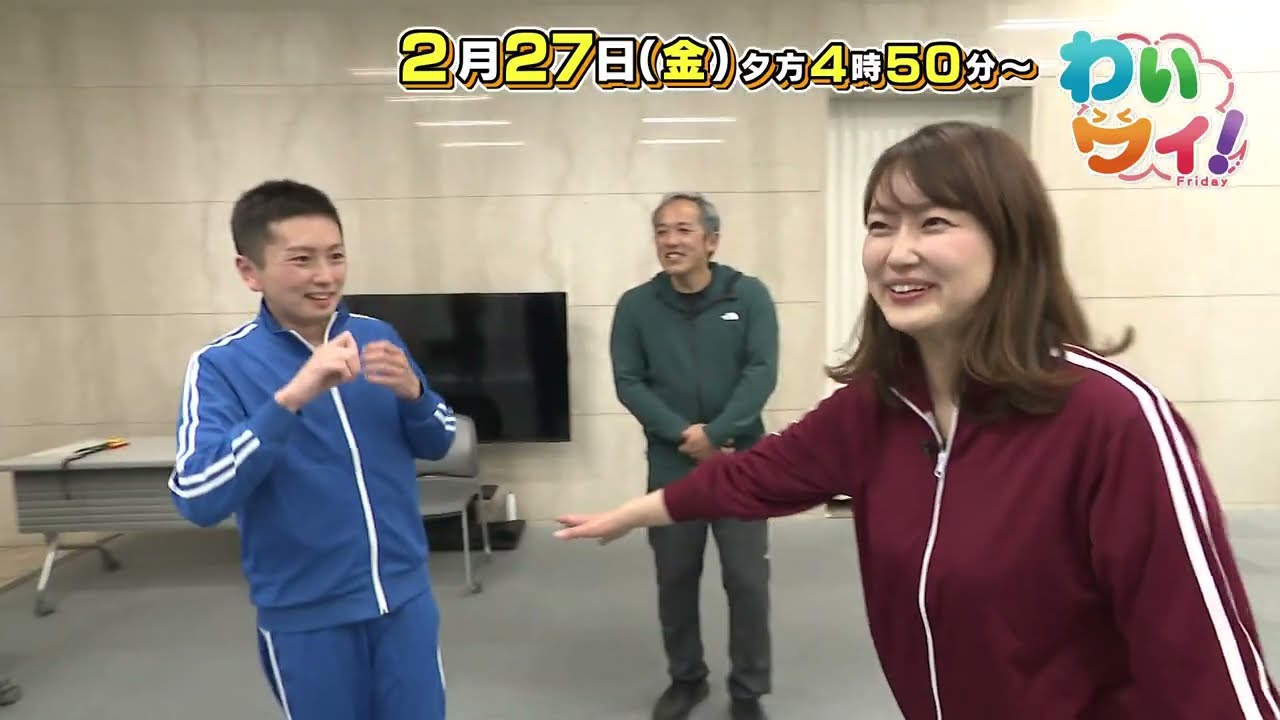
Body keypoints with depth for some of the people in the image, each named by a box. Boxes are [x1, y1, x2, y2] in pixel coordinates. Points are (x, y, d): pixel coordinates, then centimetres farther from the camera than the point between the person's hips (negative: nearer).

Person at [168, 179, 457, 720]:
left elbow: (437, 445, 5)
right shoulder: (221, 365, -11)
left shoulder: (376, 337, -2)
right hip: (305, 617, -2)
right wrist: (291, 397, -31)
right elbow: (198, 499, -21)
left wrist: (412, 392, -16)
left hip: (405, 595, 3)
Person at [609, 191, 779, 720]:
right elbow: (628, 383, -4)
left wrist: (715, 434, -18)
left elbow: (762, 372, -10)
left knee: (747, 580, 5)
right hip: (671, 466, 2)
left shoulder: (748, 295, -4)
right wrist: (682, 434, -15)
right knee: (675, 578, 13)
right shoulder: (636, 305, -1)